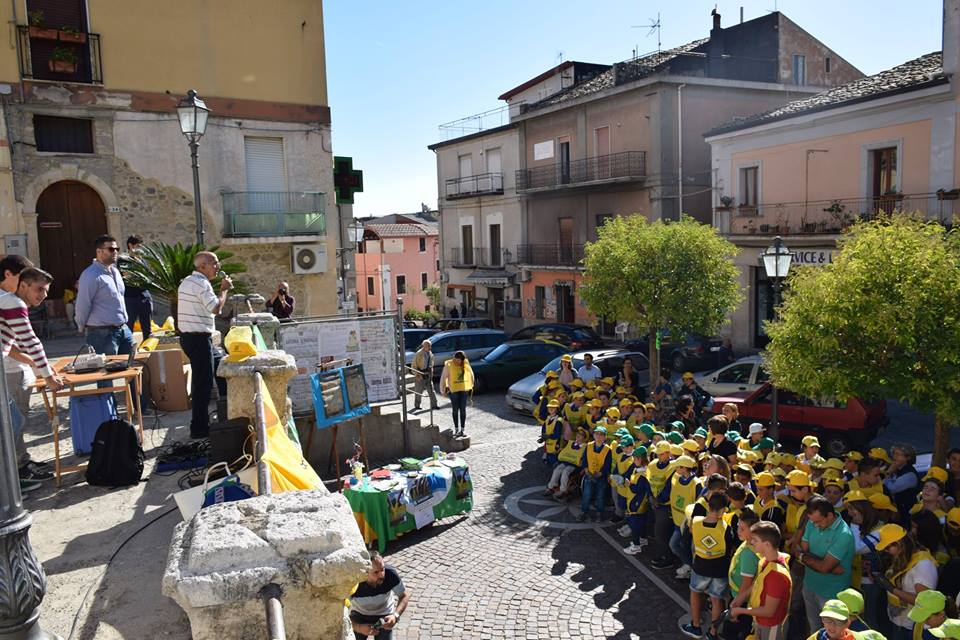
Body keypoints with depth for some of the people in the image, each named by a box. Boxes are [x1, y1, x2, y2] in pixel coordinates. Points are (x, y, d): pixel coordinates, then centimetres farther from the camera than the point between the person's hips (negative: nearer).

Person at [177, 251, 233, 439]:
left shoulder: (187, 281, 17)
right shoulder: (202, 283, -15)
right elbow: (215, 308, -22)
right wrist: (224, 289, -10)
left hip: (188, 336, 11)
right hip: (199, 338, -11)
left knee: (200, 381, 17)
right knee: (204, 383, -6)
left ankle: (200, 423, 24)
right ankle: (199, 428, -2)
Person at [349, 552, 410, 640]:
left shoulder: (391, 574, -30)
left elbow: (405, 596, -14)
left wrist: (396, 615, -29)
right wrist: (357, 627, -37)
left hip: (384, 615, 0)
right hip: (359, 614, 0)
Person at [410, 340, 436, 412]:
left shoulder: (430, 353, 5)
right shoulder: (418, 354, -15)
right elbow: (413, 365, -11)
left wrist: (431, 373, 11)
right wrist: (417, 374, -17)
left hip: (428, 375, 5)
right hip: (420, 375, -5)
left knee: (431, 390, 3)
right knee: (418, 391, 5)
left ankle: (433, 405, 8)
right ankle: (417, 406, 18)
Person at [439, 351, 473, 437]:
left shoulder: (466, 363, 0)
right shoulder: (449, 364, -10)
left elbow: (471, 374, 14)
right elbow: (443, 378, -5)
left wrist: (471, 385, 17)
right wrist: (442, 390, -2)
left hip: (464, 389, 2)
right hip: (453, 390, -2)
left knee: (463, 409, 4)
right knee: (455, 410, 4)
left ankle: (463, 429, 11)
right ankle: (456, 429, 14)